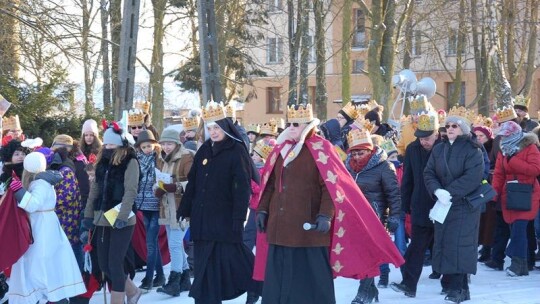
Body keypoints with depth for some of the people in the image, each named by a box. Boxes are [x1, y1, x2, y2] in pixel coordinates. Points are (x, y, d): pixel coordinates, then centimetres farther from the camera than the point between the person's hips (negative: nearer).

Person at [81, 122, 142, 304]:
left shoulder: (130, 161, -7)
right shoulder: (103, 161, 13)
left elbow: (130, 191, -16)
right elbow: (95, 189, 14)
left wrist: (122, 216, -24)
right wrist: (88, 215, 10)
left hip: (121, 221, -7)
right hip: (102, 220, 7)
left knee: (114, 263, -6)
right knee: (104, 264, 10)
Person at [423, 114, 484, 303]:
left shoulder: (472, 150, -6)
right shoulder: (438, 149, 10)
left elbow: (472, 177, -18)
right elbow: (429, 173, 2)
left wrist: (450, 192, -22)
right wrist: (437, 191, -17)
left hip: (464, 205, -5)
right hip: (442, 204, 5)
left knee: (459, 244, -11)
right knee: (445, 243, 5)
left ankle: (457, 288, -8)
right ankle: (452, 283, 13)